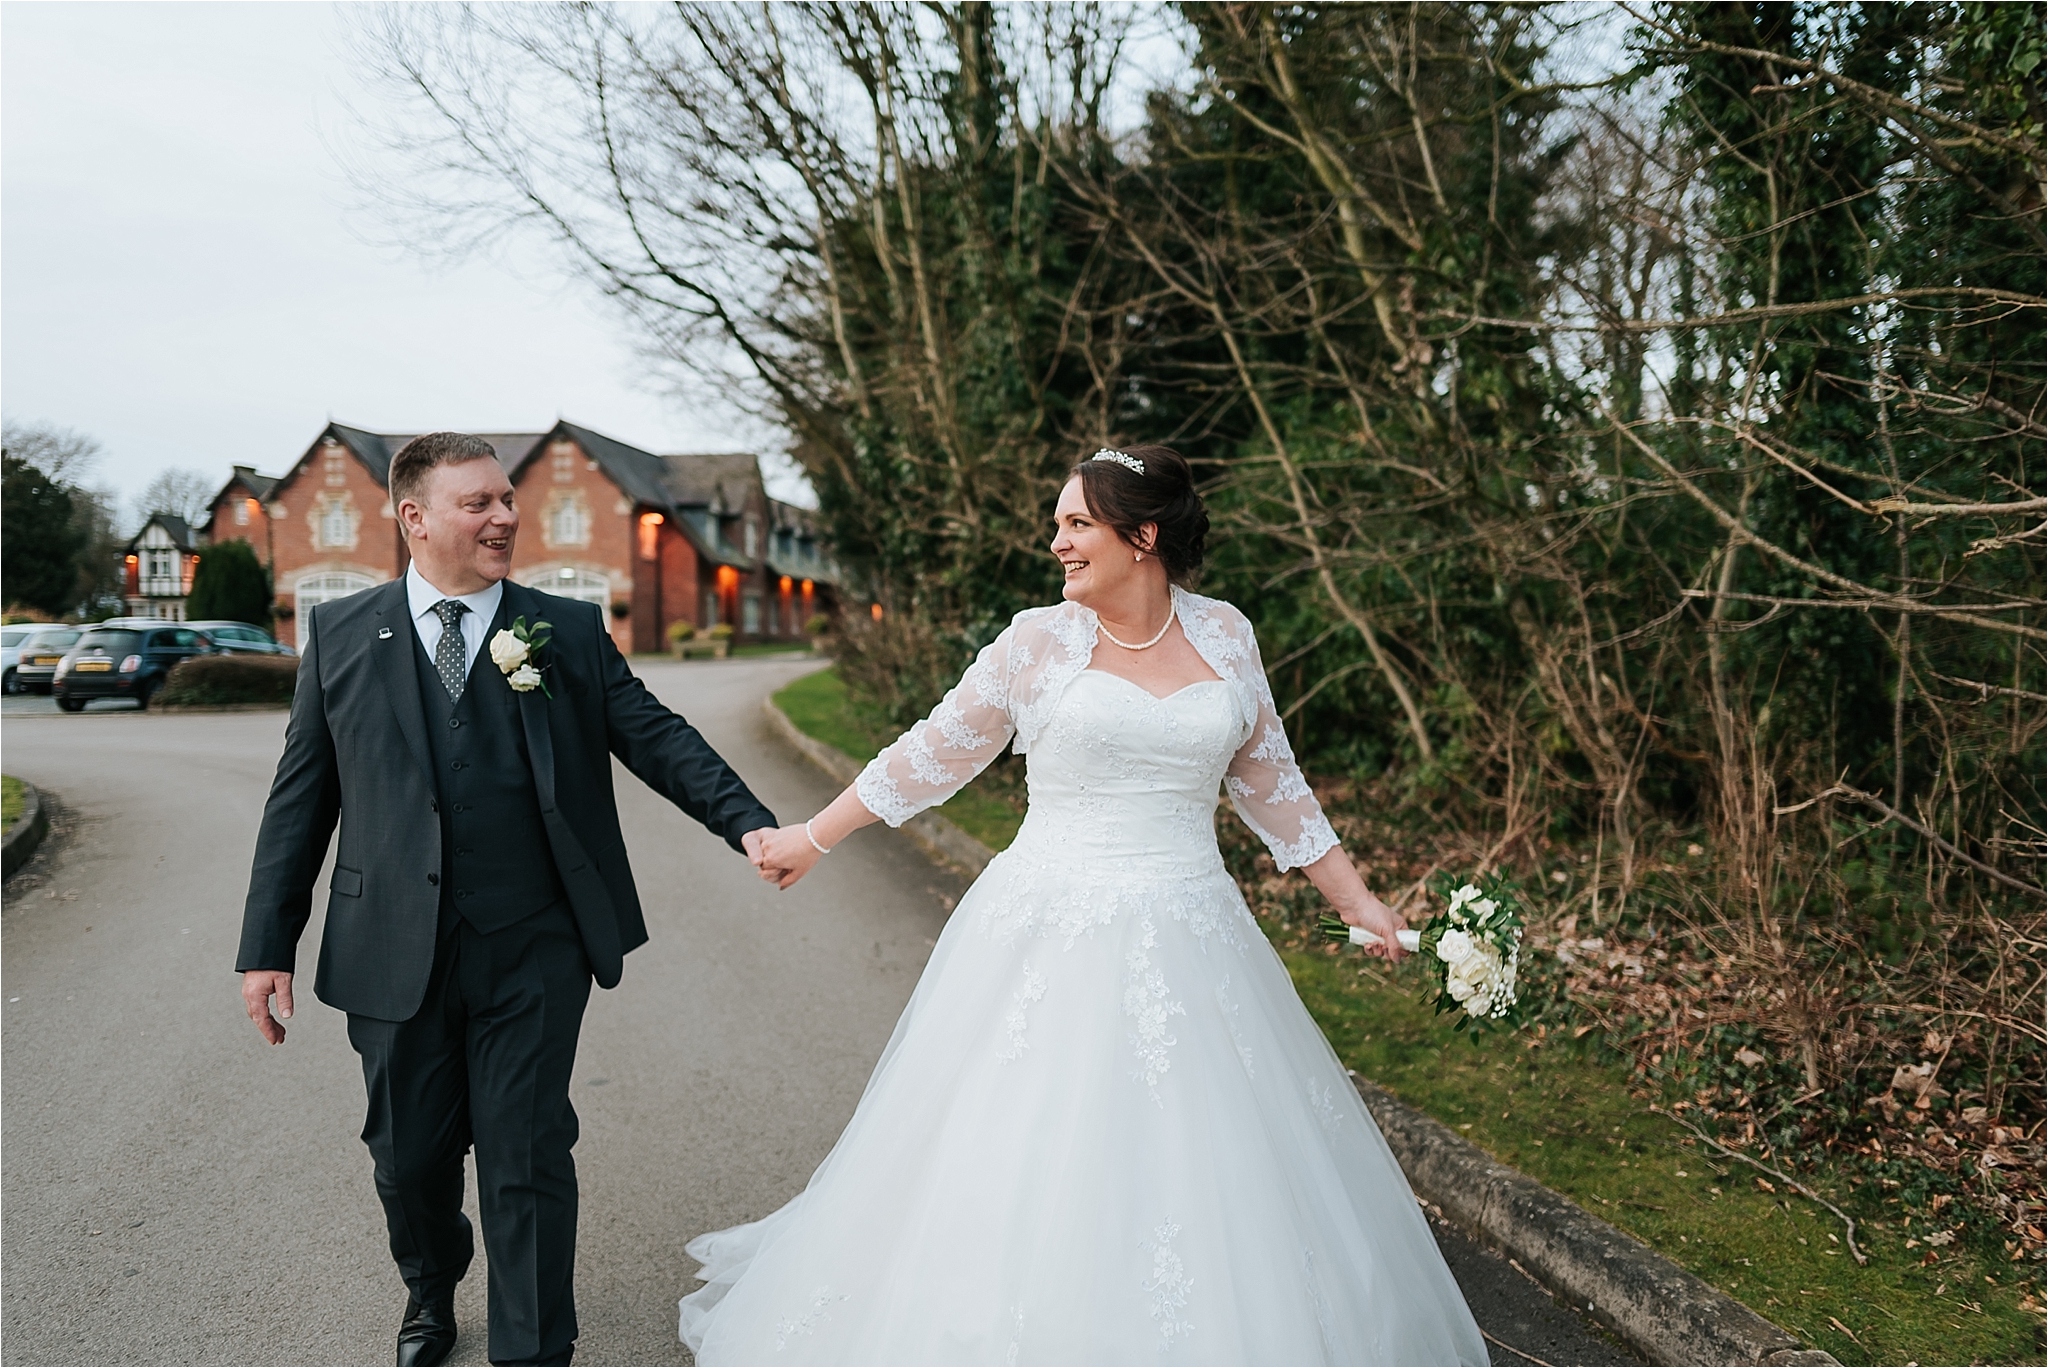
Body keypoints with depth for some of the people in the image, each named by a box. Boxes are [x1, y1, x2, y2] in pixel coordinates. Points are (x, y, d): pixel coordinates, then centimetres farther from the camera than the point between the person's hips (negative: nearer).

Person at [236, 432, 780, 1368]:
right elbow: (301, 797, 5)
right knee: (408, 1156, 17)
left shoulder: (571, 632, 3)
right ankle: (431, 1289, 49)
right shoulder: (340, 633, 4)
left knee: (528, 1160, 4)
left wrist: (750, 823, -15)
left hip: (533, 955, -1)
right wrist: (268, 945, 3)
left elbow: (655, 737, -1)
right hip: (394, 954, 2)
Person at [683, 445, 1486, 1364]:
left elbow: (1269, 785, 13)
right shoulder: (1038, 641, -1)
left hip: (1189, 938, 2)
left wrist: (1356, 901, 14)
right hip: (1051, 936, -1)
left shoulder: (1224, 638, 4)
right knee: (1033, 1163, 3)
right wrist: (812, 839, 13)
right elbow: (932, 754, 8)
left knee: (1204, 1176, 6)